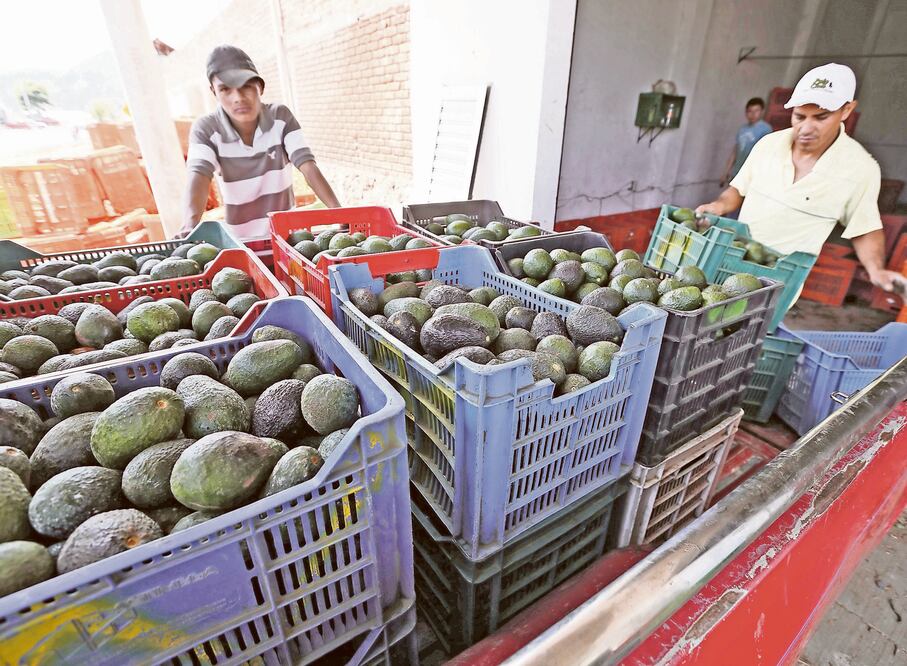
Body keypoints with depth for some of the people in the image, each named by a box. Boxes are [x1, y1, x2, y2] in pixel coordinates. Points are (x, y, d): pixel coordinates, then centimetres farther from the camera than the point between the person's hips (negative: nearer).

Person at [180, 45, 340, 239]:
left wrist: (338, 211, -30)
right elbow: (199, 176, -24)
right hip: (241, 237, 0)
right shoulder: (205, 129, -10)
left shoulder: (281, 117, -6)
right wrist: (191, 224, -45)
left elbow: (308, 165, -15)